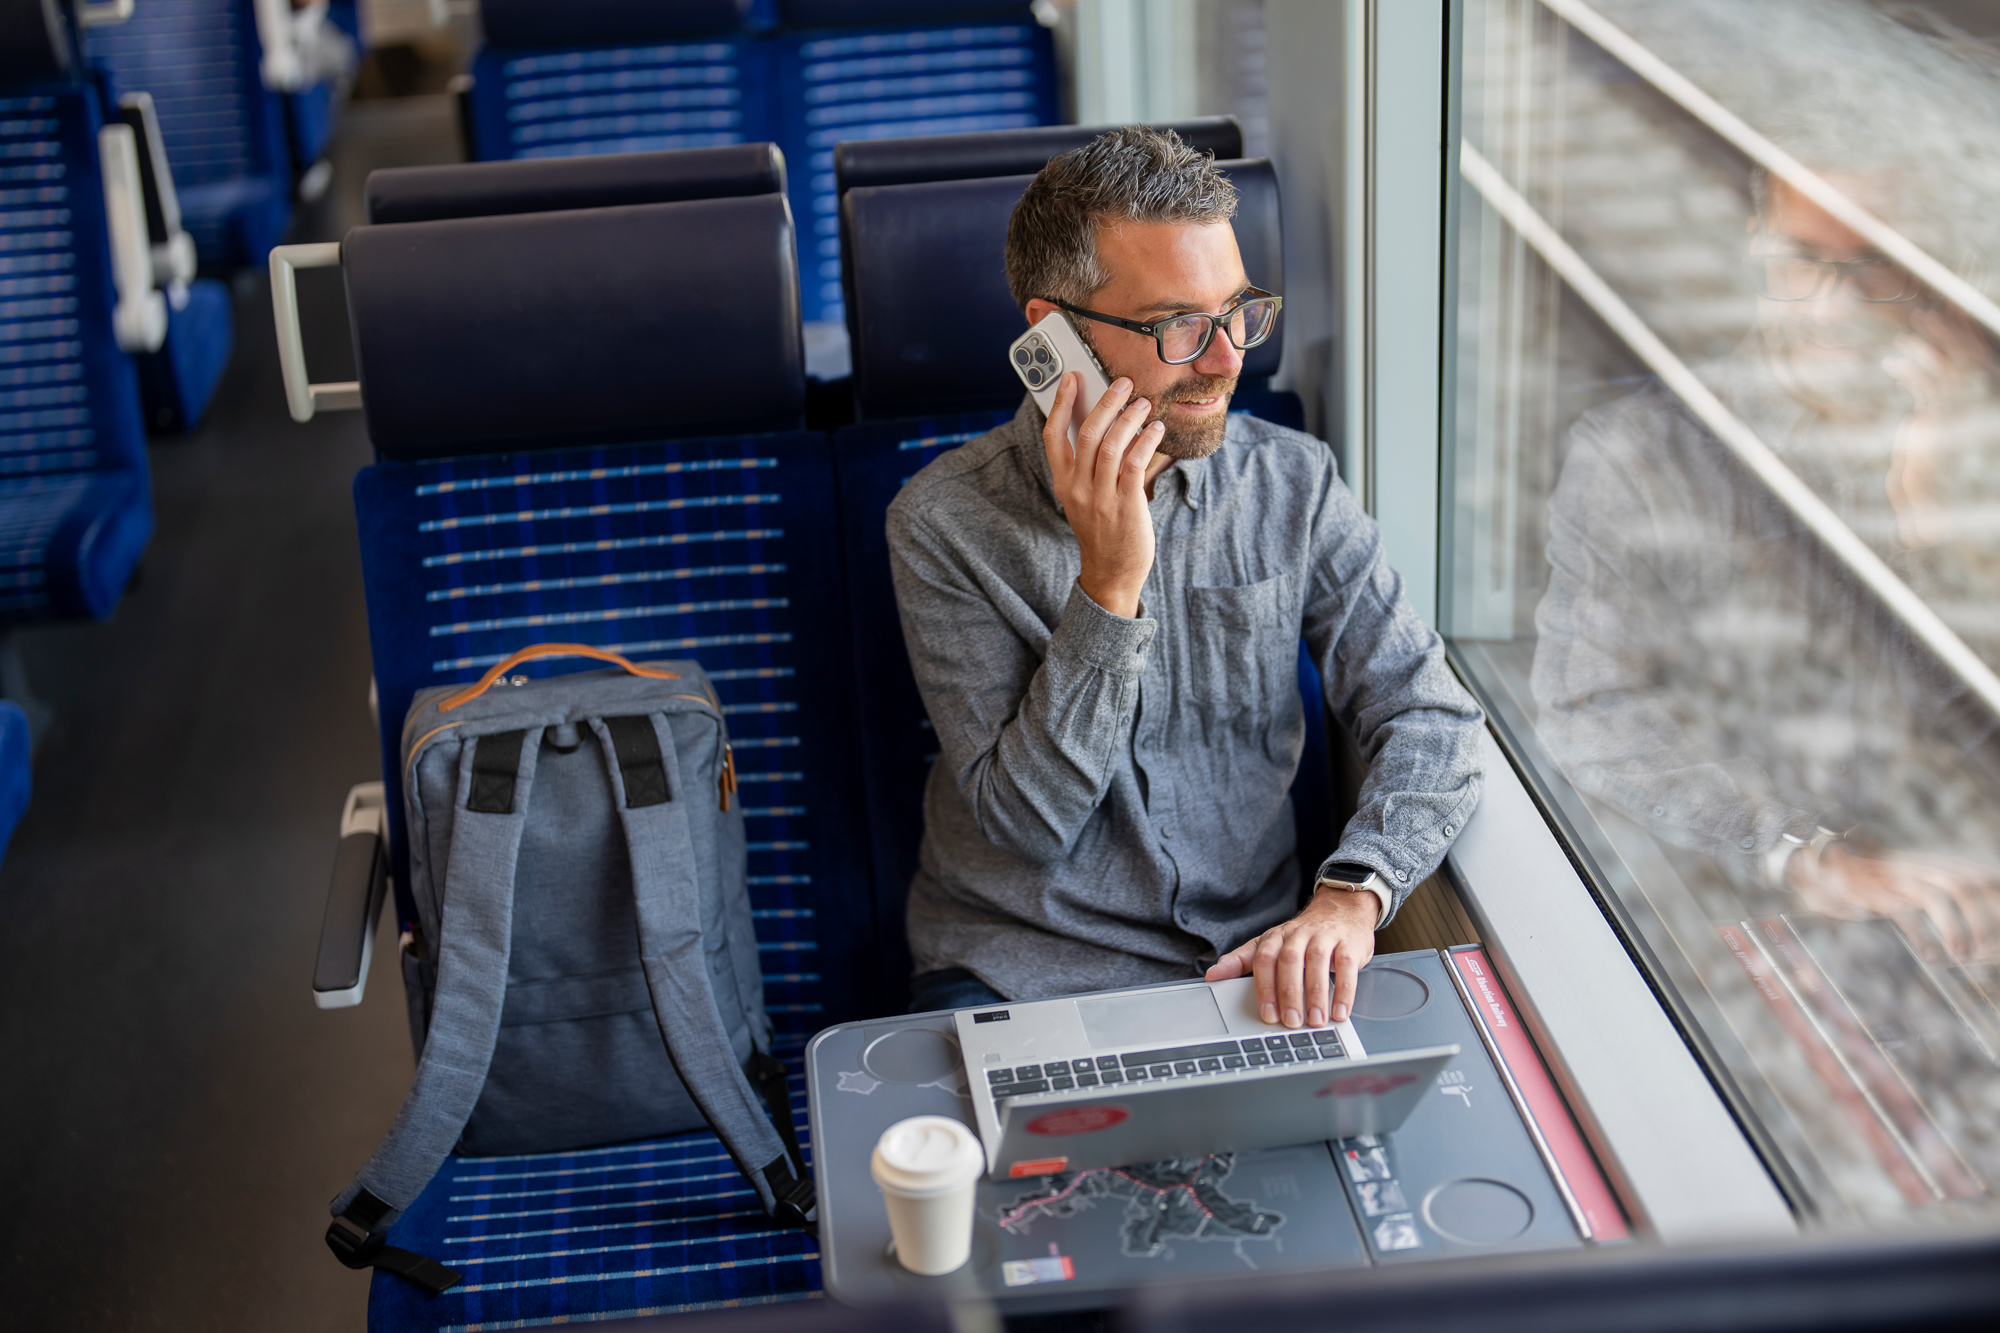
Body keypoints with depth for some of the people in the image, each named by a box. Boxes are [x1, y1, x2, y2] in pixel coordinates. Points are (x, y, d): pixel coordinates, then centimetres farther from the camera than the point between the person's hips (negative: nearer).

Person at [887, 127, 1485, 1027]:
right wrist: (1110, 587, -23)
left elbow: (1429, 719, -2)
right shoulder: (945, 522, -8)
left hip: (1252, 961, 3)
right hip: (1014, 976, -3)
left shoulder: (1292, 483, 1)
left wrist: (1352, 893, -22)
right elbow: (1025, 819, -12)